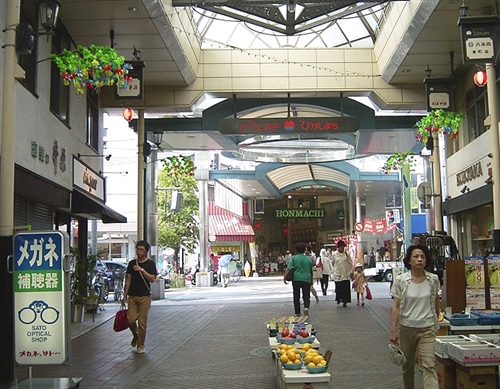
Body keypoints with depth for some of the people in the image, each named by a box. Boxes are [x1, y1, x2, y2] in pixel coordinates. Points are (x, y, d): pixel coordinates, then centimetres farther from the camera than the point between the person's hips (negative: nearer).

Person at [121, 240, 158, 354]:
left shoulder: (150, 264, 1)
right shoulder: (132, 263, 10)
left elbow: (152, 279, -11)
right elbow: (128, 279, 11)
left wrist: (142, 270, -21)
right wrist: (124, 295, 7)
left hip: (144, 296, -3)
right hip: (132, 296, 3)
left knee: (142, 322, -2)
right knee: (131, 320, -4)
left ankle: (141, 346, 10)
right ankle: (135, 336, 27)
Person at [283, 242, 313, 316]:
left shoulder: (294, 258, 0)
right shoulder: (309, 259, 9)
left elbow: (289, 268, -12)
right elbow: (311, 271, 18)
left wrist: (284, 277, -13)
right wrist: (311, 281, 29)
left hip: (296, 279, -1)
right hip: (306, 279, 1)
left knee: (296, 297, 9)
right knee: (306, 296, 7)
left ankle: (297, 313, 12)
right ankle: (306, 307, -21)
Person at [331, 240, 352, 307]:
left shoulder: (346, 254, 1)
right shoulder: (334, 254, 0)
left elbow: (350, 263, 5)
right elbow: (332, 263, 15)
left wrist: (351, 272, 2)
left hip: (346, 274, 0)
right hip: (337, 274, 0)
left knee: (346, 288, -1)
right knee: (338, 288, 1)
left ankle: (345, 301, 8)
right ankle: (338, 299, 24)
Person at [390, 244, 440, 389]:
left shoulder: (433, 279, -2)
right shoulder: (400, 280, -7)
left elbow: (436, 303, 13)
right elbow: (396, 306, -7)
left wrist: (436, 322, 21)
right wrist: (393, 330, -10)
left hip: (427, 329, 0)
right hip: (406, 328, 0)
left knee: (429, 365, -10)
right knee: (407, 365, 14)